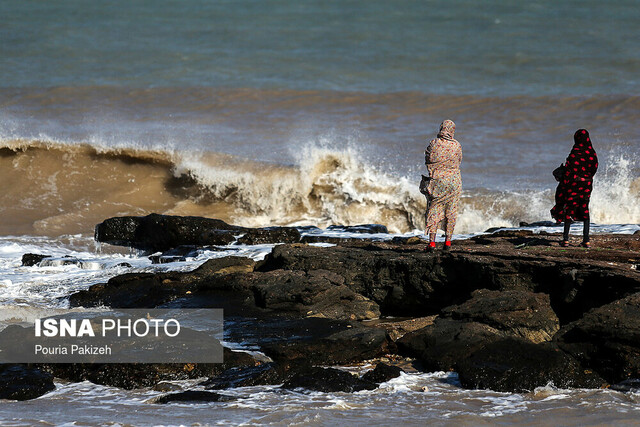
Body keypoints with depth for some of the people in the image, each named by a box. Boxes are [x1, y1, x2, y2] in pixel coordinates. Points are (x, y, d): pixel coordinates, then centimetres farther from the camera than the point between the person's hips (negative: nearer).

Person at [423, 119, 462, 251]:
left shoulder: (434, 143, -6)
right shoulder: (456, 145, -3)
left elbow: (427, 160, 2)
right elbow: (459, 161, 9)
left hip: (437, 181, -1)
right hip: (453, 181, 1)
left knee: (434, 210, 2)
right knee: (451, 212, 10)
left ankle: (432, 241, -6)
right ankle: (448, 241, 14)